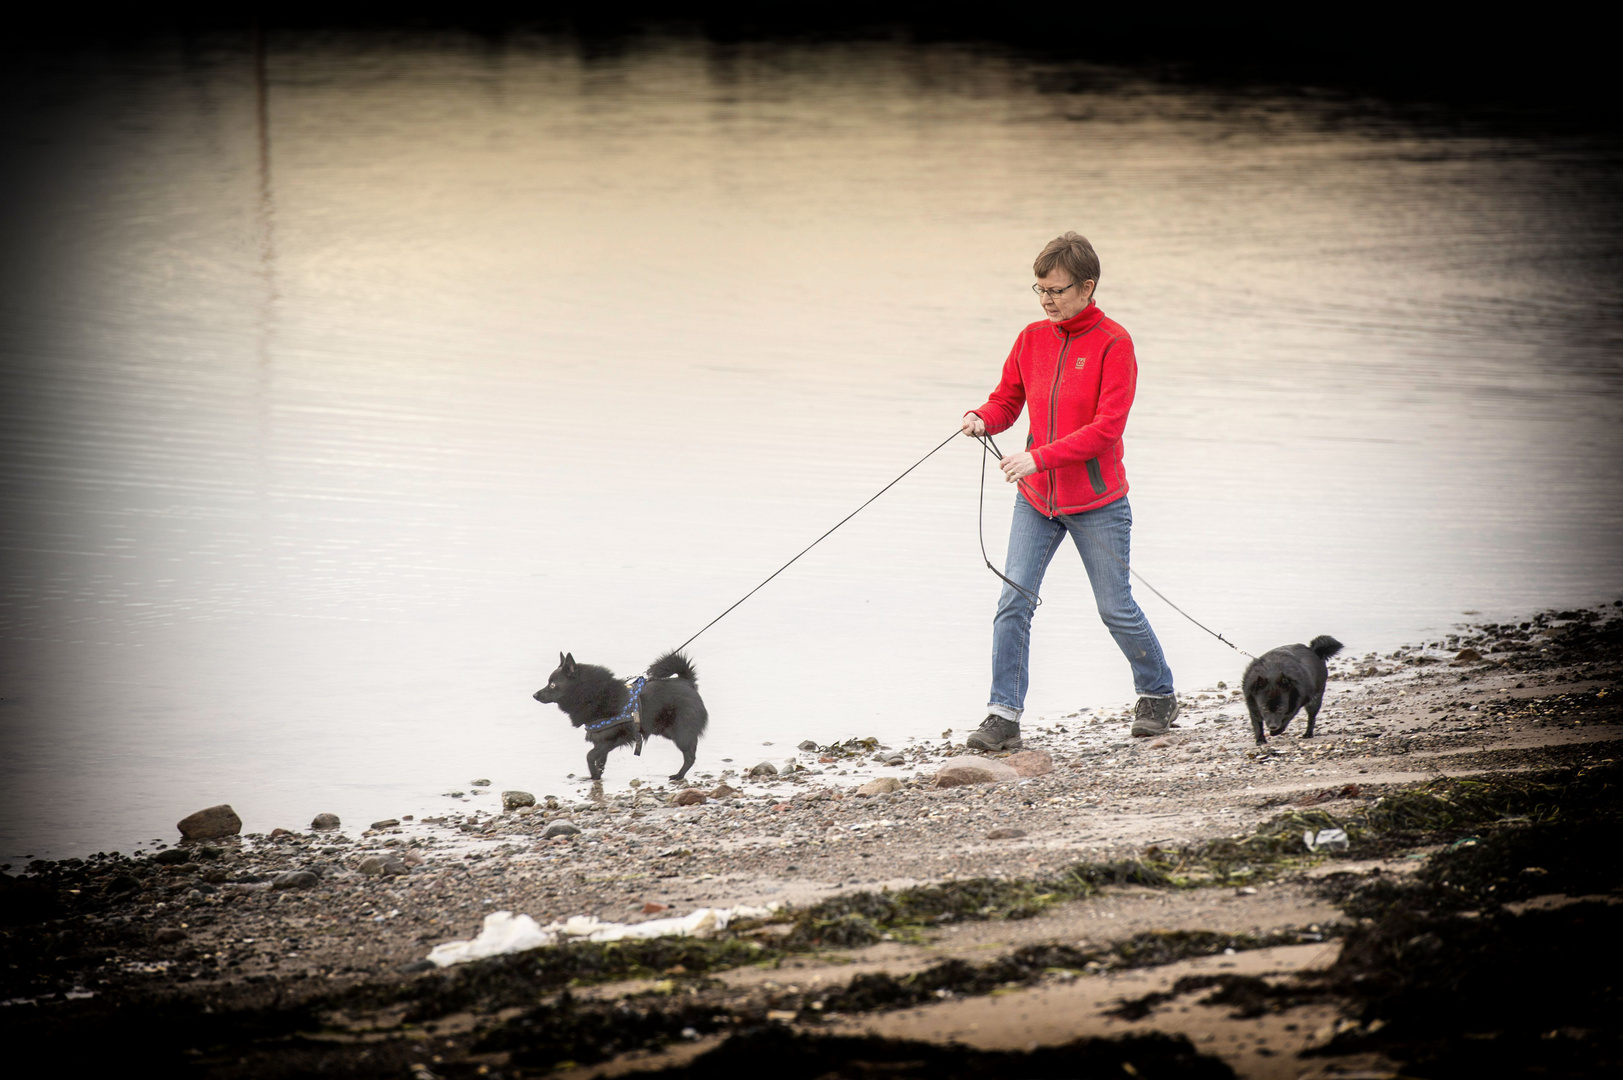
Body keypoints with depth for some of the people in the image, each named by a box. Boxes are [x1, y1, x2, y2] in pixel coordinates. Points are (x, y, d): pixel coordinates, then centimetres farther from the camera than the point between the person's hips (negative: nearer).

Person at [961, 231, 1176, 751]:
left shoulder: (1113, 344, -13)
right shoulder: (1032, 339, 4)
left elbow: (1107, 427, -19)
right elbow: (1008, 399, 11)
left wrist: (1040, 457, -27)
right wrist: (984, 419, -13)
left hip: (1096, 501, -4)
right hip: (1036, 496, 4)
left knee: (1116, 608, 6)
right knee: (1013, 601, -8)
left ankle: (1158, 694, 28)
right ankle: (1003, 717, -6)